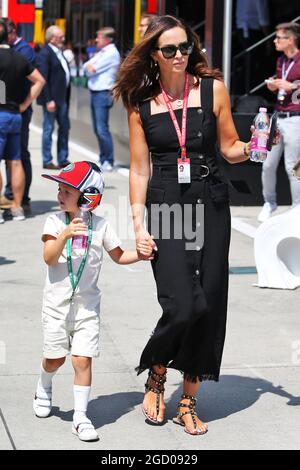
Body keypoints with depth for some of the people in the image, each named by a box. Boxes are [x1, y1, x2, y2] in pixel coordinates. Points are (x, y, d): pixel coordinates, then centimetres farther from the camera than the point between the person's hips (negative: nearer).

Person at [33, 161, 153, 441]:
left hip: (87, 305, 0)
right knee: (55, 358, 11)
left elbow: (118, 256, 12)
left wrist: (139, 254, -6)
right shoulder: (55, 221, -5)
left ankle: (80, 417, 1)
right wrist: (65, 235, -32)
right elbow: (49, 259, -17)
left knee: (83, 359, -6)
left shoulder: (100, 226, -1)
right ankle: (43, 388, 43)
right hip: (57, 303, 0)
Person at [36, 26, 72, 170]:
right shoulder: (45, 54, -13)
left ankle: (63, 159, 22)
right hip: (52, 98, -9)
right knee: (49, 129, 0)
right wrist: (48, 100, -21)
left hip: (62, 98, 9)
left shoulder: (59, 52, 13)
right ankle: (47, 161, 7)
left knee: (64, 128, 13)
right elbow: (43, 79, -18)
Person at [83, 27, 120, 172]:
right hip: (95, 93, 9)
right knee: (97, 129, 11)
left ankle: (108, 161, -7)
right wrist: (91, 66, -3)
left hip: (103, 94, -9)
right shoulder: (101, 52, 19)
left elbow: (92, 69, -13)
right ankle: (103, 159, 17)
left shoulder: (111, 53, -10)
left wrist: (91, 66, 7)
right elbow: (86, 67, 16)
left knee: (102, 129, -11)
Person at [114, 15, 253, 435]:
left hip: (210, 204, 1)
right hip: (165, 207, -1)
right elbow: (139, 169, 5)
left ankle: (189, 401, 16)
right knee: (182, 305, -13)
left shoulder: (212, 89, 3)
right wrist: (139, 224, -2)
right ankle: (156, 376, 17)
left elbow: (230, 148, 9)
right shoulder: (141, 104, 3)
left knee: (209, 306, 1)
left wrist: (255, 147, -12)